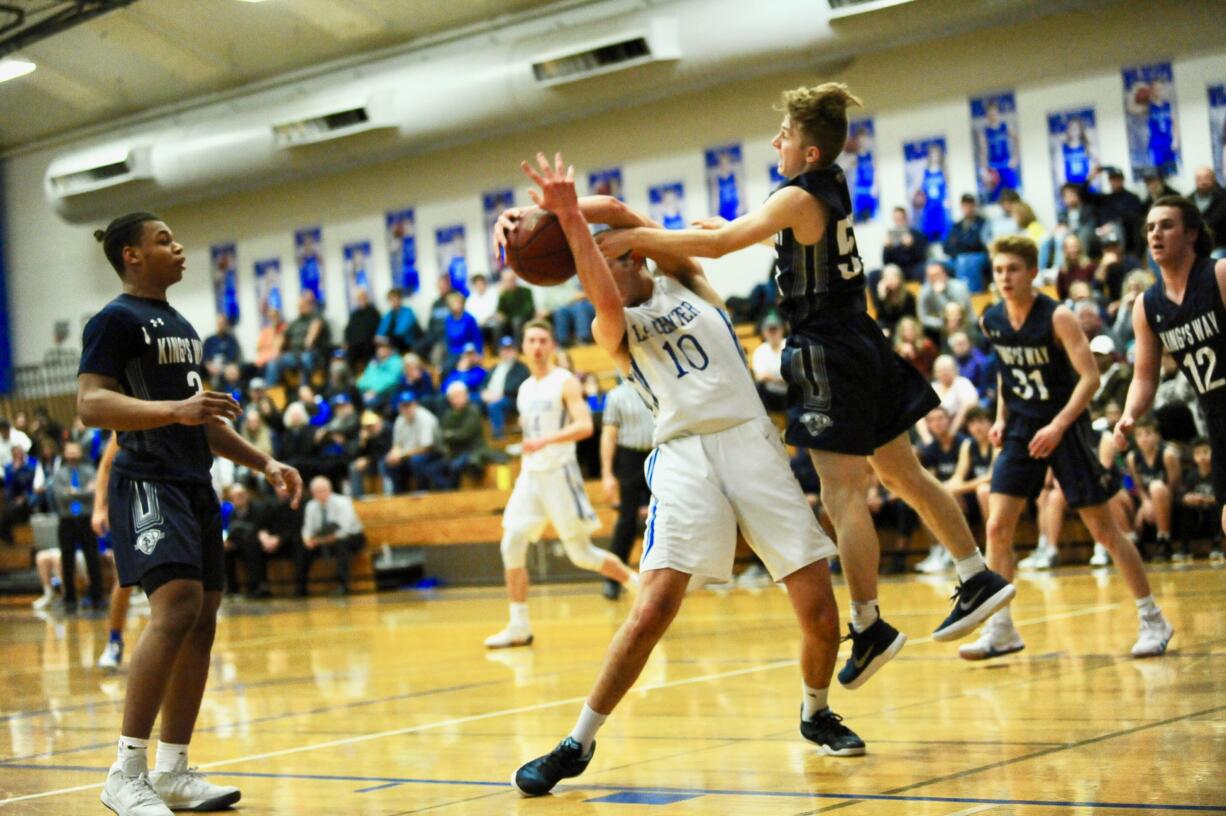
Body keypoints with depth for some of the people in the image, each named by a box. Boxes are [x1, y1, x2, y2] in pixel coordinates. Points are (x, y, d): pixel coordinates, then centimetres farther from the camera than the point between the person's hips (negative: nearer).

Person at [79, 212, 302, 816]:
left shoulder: (181, 326, 22)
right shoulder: (115, 320, -6)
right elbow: (90, 404, -18)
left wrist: (263, 463, 21)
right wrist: (174, 409, -30)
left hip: (195, 484, 9)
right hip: (148, 481, -9)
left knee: (203, 620, 7)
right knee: (177, 605, -24)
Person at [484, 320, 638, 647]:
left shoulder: (565, 382, -7)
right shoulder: (525, 389, 15)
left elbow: (585, 426, -20)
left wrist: (545, 440, -32)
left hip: (560, 473, -6)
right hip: (531, 474, 6)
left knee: (582, 553, -2)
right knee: (512, 544, -7)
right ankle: (519, 626, -2)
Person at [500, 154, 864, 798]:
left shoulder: (683, 280, 18)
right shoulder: (613, 327, 14)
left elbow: (617, 212, 6)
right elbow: (607, 297, -12)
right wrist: (563, 216, -20)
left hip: (751, 440, 2)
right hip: (683, 455, -1)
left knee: (819, 610, -4)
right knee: (652, 610, -17)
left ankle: (816, 714, 24)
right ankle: (577, 745, -5)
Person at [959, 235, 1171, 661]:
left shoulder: (1057, 318, -16)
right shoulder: (992, 321, 0)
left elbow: (1090, 376, -19)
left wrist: (1058, 426, -28)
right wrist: (1001, 417, 6)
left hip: (1065, 427, -5)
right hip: (1021, 430, 5)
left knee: (1103, 527, -2)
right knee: (997, 526, -6)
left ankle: (1152, 620, 11)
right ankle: (1000, 629, 3)